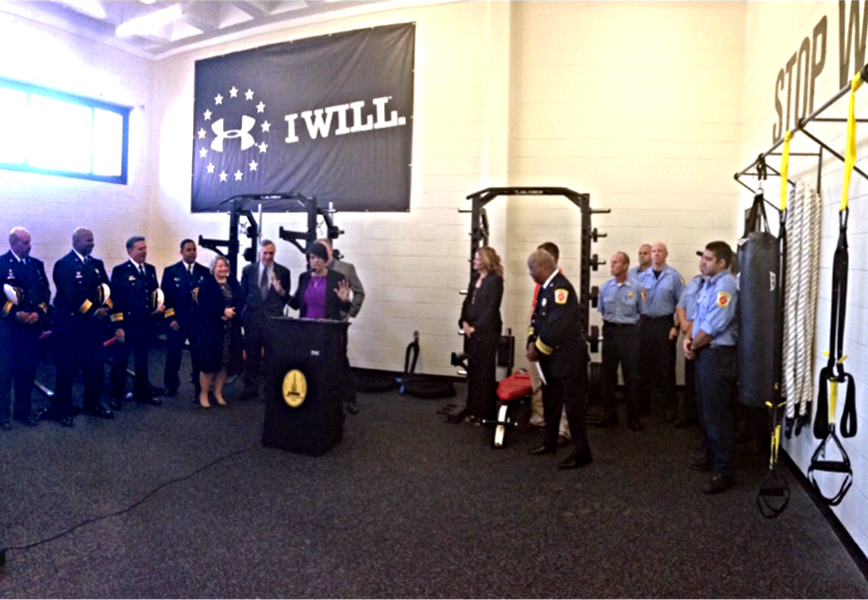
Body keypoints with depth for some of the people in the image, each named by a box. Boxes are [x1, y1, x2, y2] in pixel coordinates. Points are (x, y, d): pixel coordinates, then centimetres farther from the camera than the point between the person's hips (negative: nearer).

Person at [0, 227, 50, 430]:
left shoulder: (37, 264, 11)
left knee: (28, 371, 10)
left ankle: (23, 411, 21)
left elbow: (45, 291, 8)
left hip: (32, 325, 4)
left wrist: (39, 312, -7)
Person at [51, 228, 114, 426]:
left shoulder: (97, 264, 12)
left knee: (95, 368, 10)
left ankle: (92, 404, 25)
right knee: (66, 370, 4)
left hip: (94, 326, 6)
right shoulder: (63, 265, -9)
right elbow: (70, 296, -18)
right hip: (70, 326, -6)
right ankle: (63, 409, 17)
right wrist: (94, 311, -17)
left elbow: (107, 288, 8)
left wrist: (105, 308, -11)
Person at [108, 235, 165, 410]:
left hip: (145, 325, 6)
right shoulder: (120, 271, -8)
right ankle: (115, 396, 20)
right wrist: (118, 326, -14)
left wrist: (158, 306, -4)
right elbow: (115, 299, -10)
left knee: (142, 361, 16)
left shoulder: (151, 269, 10)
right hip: (126, 325, -5)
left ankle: (143, 393, 28)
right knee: (120, 361, 7)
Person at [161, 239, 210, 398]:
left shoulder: (205, 271, 6)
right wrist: (170, 318, -8)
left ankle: (200, 387, 17)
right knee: (173, 355, 9)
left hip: (198, 321, 1)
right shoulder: (170, 271, 2)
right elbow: (165, 296, -2)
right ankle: (171, 386, 27)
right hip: (177, 321, -1)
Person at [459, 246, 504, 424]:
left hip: (486, 332, -7)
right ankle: (473, 409, 23)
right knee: (472, 371, 12)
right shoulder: (475, 277, 12)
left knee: (485, 372, 0)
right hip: (471, 330, 7)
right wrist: (464, 322, -3)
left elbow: (491, 308, -15)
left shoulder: (495, 280, -11)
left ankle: (485, 413, 9)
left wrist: (476, 328, -15)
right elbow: (467, 301, 11)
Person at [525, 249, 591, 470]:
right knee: (550, 402, 19)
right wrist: (532, 342, -1)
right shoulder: (546, 287, 9)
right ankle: (549, 443, 33)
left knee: (573, 404, -1)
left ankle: (582, 452, 8)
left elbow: (556, 327, -26)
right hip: (551, 357, 10)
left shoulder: (560, 288, -21)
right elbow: (537, 318, 13)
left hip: (567, 358, -10)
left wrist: (538, 350, -17)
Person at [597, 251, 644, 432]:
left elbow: (641, 312, 3)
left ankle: (633, 416, 13)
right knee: (608, 374, 7)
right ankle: (610, 414, 18)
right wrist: (606, 328, 8)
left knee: (631, 375, 3)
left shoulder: (635, 287, -4)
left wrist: (637, 332, 1)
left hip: (629, 332, -3)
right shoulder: (605, 287, 4)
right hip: (610, 331, 3)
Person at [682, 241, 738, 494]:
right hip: (703, 352, 10)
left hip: (718, 354, -10)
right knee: (704, 409, 19)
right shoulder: (709, 283, 13)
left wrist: (693, 346, -8)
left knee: (717, 414, -5)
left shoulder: (726, 286, -18)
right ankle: (712, 457, 33)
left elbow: (713, 326, -22)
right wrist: (688, 339, 0)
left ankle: (723, 472, 4)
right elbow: (698, 317, 17)